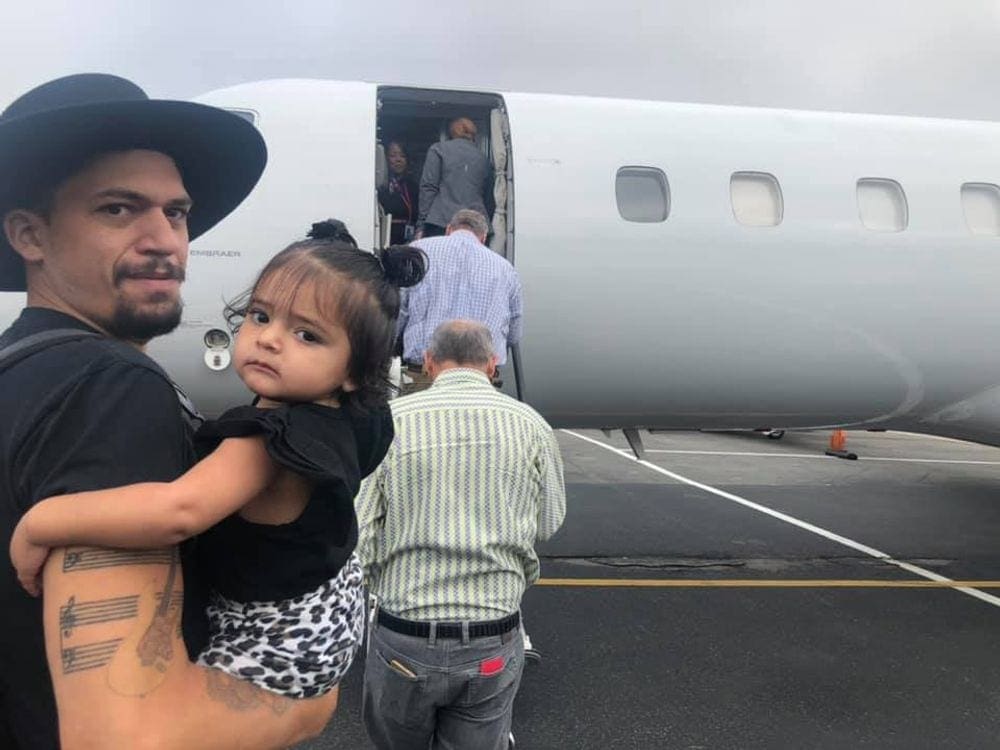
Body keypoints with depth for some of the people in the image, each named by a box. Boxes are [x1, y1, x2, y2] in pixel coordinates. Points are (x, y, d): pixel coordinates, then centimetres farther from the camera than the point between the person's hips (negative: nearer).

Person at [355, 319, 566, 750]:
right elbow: (548, 524, 6)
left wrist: (388, 587, 9)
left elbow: (356, 540, -10)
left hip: (402, 640, 0)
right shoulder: (530, 424, -4)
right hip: (493, 648, 1)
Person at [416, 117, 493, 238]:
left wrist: (421, 225, 0)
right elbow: (489, 199, 17)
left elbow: (428, 188, 1)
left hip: (441, 225, -3)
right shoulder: (483, 158, 19)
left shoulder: (438, 149, 9)